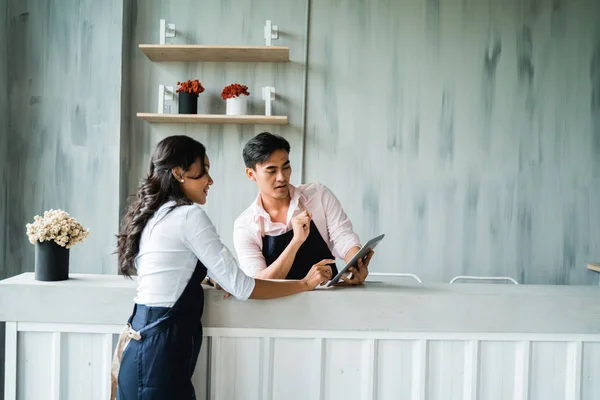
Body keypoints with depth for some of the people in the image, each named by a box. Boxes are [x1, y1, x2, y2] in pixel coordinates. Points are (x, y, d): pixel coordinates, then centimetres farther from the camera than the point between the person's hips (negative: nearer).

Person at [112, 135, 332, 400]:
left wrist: (211, 277, 11)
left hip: (146, 343, 9)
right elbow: (241, 287, -15)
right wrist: (305, 284, -4)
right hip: (161, 352, -9)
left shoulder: (153, 215, 12)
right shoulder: (189, 215, -15)